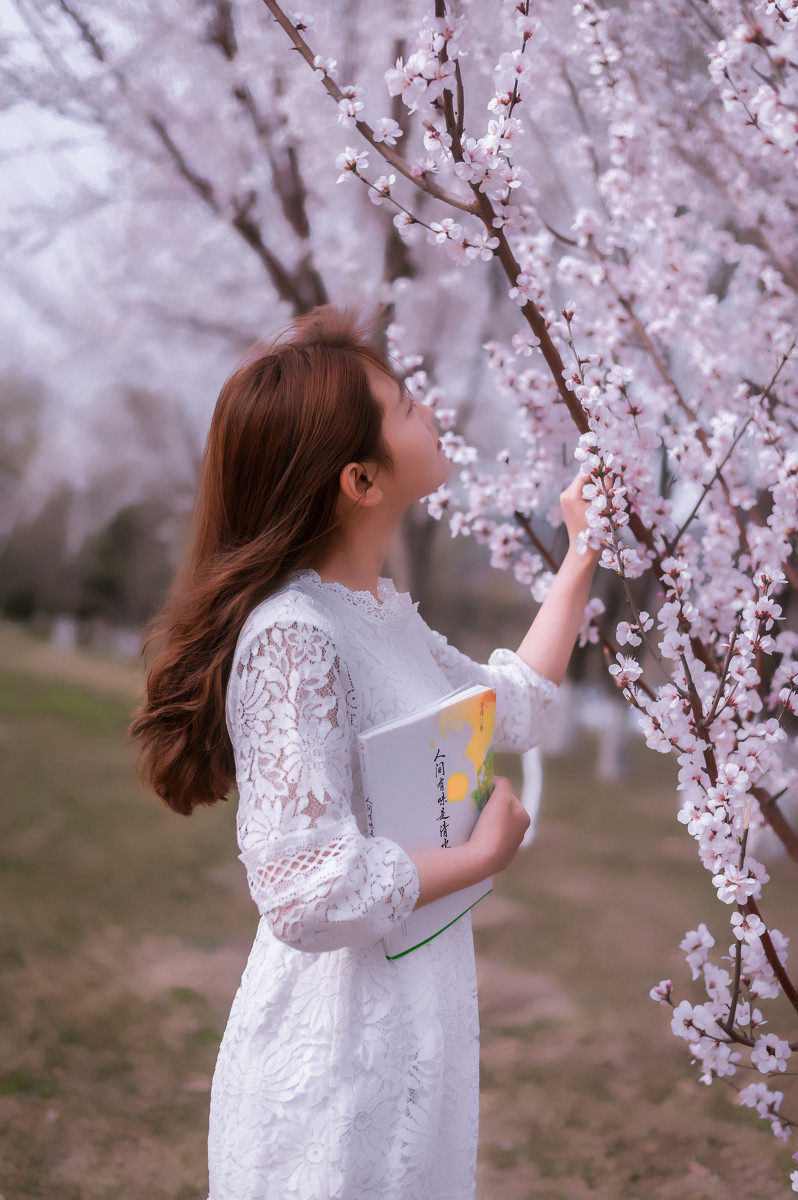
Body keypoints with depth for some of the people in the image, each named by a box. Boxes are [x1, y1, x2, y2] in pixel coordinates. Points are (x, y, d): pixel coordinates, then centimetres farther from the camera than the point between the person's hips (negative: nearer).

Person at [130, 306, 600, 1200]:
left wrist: (581, 562, 21)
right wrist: (482, 855, -15)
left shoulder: (384, 610, 5)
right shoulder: (292, 637, -24)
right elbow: (312, 894, -29)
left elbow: (510, 709, 21)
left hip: (417, 1023, 9)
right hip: (339, 1058, -9)